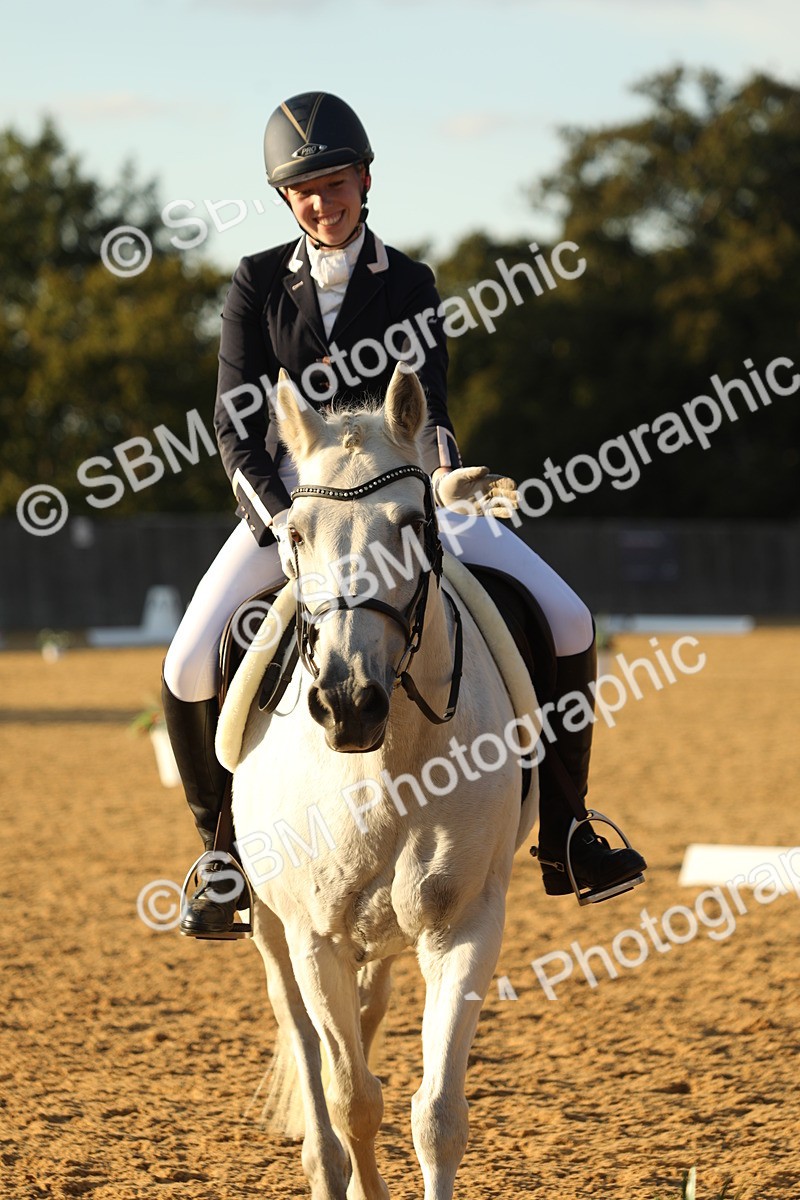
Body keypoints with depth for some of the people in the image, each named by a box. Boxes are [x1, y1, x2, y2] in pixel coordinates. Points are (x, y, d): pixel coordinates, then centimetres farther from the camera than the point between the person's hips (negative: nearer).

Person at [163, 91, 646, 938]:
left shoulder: (408, 285, -1)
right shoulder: (258, 284, -3)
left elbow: (424, 401, -13)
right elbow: (235, 424, -10)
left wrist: (441, 475, -35)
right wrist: (283, 520, -26)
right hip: (286, 494, -1)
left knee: (565, 622, -14)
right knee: (192, 668, -21)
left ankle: (562, 836, -2)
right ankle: (221, 849, 3)